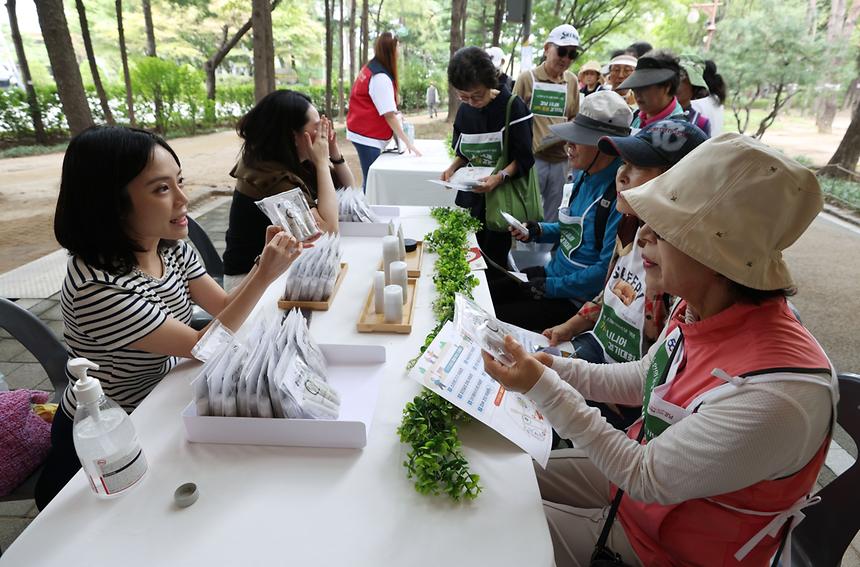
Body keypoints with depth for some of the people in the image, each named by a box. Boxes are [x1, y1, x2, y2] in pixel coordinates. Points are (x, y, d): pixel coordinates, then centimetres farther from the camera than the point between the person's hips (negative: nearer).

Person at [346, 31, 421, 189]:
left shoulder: (369, 68, 10)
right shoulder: (381, 77, -18)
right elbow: (389, 115, -21)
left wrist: (395, 114, 7)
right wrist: (407, 142, -20)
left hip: (363, 133, 9)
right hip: (368, 136, -9)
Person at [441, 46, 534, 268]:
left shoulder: (511, 106, -13)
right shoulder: (464, 110, 3)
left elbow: (524, 158, -13)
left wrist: (500, 176, -30)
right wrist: (453, 167, -5)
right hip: (472, 194, 5)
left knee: (494, 259, -1)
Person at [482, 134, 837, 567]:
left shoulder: (775, 397, -39)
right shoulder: (700, 308, -15)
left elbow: (647, 478, -27)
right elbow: (643, 379, 4)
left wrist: (544, 388, -29)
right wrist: (555, 367, -8)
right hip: (643, 466, 6)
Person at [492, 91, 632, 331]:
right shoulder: (584, 175, 5)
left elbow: (607, 270, -25)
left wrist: (552, 286, -17)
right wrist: (537, 231, 1)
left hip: (578, 300, -9)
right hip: (553, 272, 9)